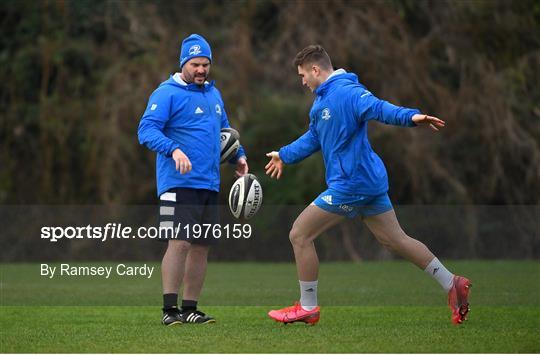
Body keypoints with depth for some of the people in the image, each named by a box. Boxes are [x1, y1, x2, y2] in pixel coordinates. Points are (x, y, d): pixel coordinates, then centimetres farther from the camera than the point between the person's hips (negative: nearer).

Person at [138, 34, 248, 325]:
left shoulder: (213, 94, 18)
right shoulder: (167, 93, -6)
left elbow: (224, 130, 32)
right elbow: (146, 130, -16)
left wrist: (238, 155, 15)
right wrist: (173, 150, -31)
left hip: (209, 185, 8)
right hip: (179, 184, -7)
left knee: (201, 247, 7)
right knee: (179, 243, -16)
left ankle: (190, 308, 14)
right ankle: (170, 309, -12)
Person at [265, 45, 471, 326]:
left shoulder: (346, 92, -15)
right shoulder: (322, 100, 18)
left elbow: (378, 107, -31)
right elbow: (313, 138, 33)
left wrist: (410, 117, -48)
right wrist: (285, 155, 42)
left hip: (350, 184, -10)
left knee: (300, 234, -1)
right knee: (396, 240, 12)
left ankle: (307, 307, 8)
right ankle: (452, 284, 12)